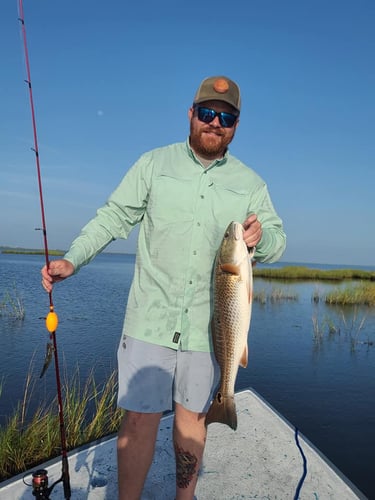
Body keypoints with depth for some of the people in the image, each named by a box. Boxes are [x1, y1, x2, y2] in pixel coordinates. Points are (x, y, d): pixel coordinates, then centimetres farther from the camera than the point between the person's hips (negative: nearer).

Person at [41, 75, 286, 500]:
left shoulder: (250, 183, 8)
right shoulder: (154, 163, 5)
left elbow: (278, 240, 10)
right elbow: (114, 216, 4)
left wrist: (261, 236, -14)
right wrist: (72, 260, -6)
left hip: (208, 325, 2)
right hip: (151, 318, -1)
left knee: (192, 415, 16)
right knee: (140, 417, 2)